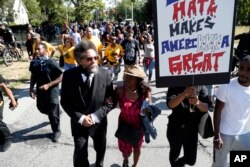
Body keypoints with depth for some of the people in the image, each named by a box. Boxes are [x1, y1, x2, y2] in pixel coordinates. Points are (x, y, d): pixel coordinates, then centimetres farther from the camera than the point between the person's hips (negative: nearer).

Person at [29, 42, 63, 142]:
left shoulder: (51, 63, -20)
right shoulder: (34, 63, -3)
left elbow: (61, 77, -17)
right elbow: (33, 76, 11)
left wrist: (48, 85, -23)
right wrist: (31, 89, 2)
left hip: (52, 92, -6)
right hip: (40, 91, 6)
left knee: (53, 113, 5)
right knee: (41, 108, 22)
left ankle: (56, 131, 28)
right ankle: (53, 116, 54)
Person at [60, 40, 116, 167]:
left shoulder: (104, 74, -17)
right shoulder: (69, 75, -16)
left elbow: (111, 101, -11)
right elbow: (64, 101, -9)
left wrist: (95, 116, -20)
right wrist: (80, 118, -18)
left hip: (99, 122, 2)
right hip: (78, 122, -1)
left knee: (100, 149, 26)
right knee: (80, 155, 11)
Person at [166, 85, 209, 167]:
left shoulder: (201, 87, -4)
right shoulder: (175, 86, -9)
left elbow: (206, 108, -13)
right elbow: (170, 104, -25)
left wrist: (198, 103, -37)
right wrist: (185, 93, -42)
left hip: (192, 129, 1)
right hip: (175, 128, -1)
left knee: (191, 160, 9)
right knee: (174, 153, 19)